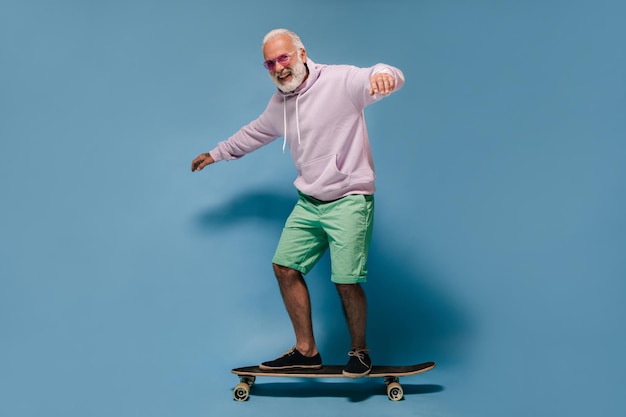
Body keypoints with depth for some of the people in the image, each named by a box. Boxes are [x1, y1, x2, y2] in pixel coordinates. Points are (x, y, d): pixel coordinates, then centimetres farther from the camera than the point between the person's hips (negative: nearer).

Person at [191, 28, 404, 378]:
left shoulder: (340, 80, -13)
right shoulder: (279, 103, 11)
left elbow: (391, 78, -25)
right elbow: (255, 132, 30)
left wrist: (383, 74, -51)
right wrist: (216, 154, 39)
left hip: (349, 201, -7)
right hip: (308, 203, 7)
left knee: (346, 281, -9)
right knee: (285, 267, 5)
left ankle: (360, 351, 17)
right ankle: (306, 351, 19)